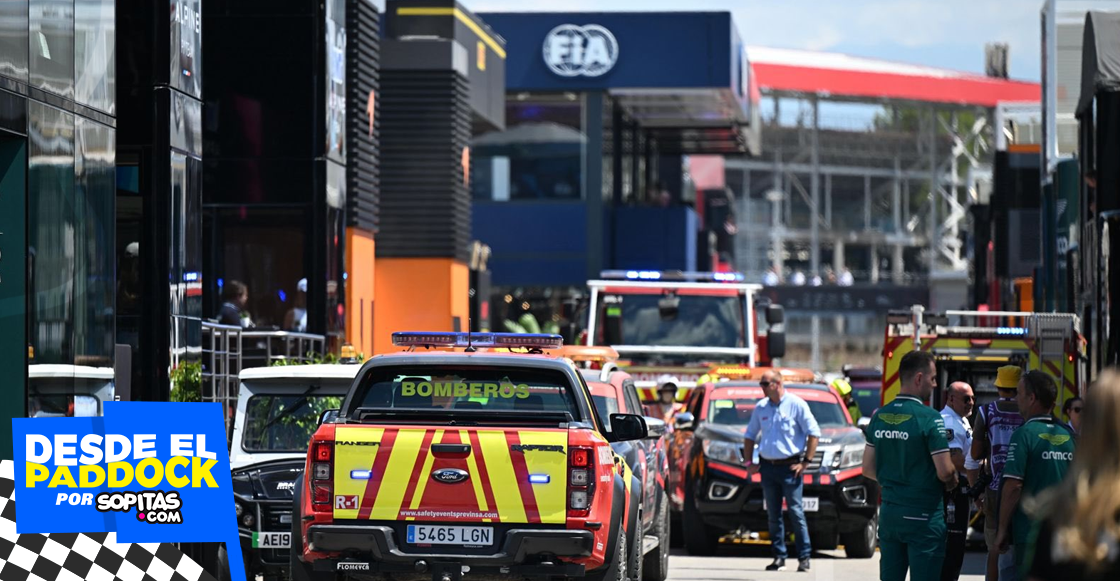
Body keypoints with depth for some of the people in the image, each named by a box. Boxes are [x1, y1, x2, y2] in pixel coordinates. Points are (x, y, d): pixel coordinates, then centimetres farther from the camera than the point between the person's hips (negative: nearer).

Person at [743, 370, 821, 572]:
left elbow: (814, 433, -4)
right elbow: (749, 436, 21)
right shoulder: (761, 408, 11)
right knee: (773, 515, 6)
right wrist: (749, 462, 11)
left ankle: (804, 557, -4)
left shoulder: (796, 404, -4)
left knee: (796, 512, -7)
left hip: (790, 466, -5)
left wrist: (805, 462, -9)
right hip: (768, 466, 5)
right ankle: (779, 557, 12)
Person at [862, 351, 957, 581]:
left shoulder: (880, 416, 5)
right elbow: (945, 472, -16)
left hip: (888, 511, 6)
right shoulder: (929, 418, -15)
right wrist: (952, 481, 5)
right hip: (923, 515, -6)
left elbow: (868, 469, 9)